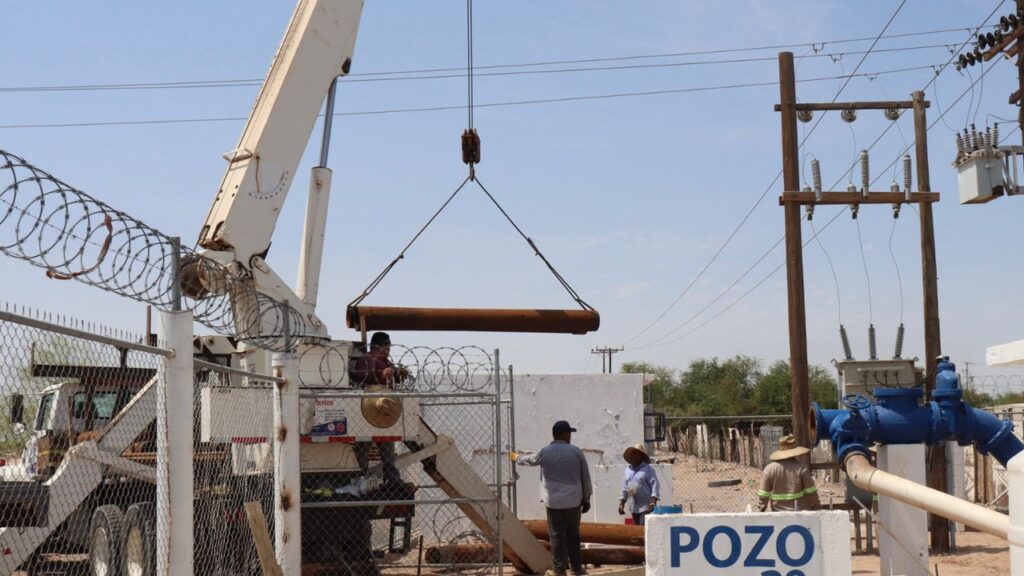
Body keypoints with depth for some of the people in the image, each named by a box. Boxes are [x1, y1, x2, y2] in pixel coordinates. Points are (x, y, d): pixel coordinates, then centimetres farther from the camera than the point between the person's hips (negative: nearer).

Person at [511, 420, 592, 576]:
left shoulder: (545, 452, -2)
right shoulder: (576, 452, -2)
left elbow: (529, 460, 19)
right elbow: (586, 477, 3)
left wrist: (516, 457, 41)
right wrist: (586, 498, 14)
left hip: (553, 501, -1)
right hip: (573, 500, 1)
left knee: (557, 535, 3)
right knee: (573, 534, 12)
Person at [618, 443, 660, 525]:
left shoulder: (647, 469, -3)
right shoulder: (628, 469, 14)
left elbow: (655, 485, -10)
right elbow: (624, 488, 19)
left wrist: (653, 502, -21)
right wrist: (621, 504, 13)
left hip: (646, 506, -6)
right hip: (634, 507, 6)